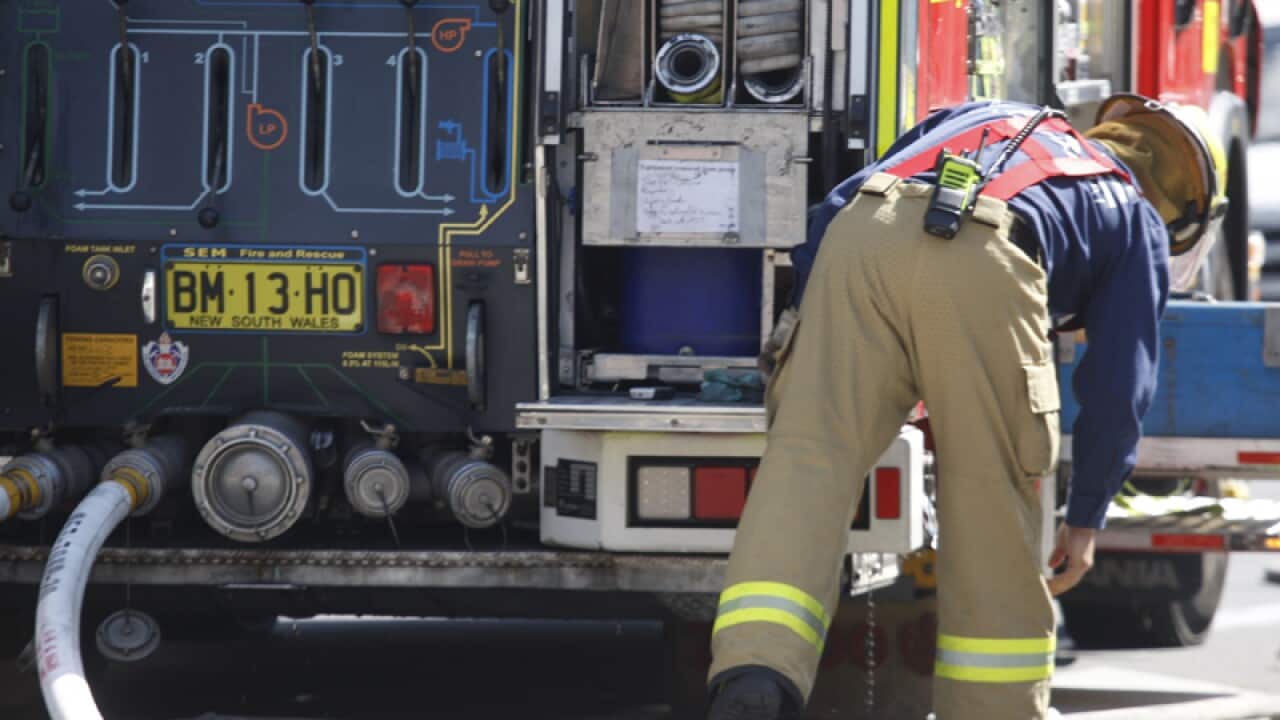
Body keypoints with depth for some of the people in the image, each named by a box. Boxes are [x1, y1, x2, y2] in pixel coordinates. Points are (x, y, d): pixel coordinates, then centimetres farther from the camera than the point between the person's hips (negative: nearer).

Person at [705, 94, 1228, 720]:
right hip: (983, 268, -3)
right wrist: (1085, 517, 29)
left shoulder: (981, 121, 44)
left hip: (858, 242, 3)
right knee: (989, 504, 11)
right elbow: (1118, 381, 22)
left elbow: (833, 211, 37)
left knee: (807, 460, -6)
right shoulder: (1138, 222, 31)